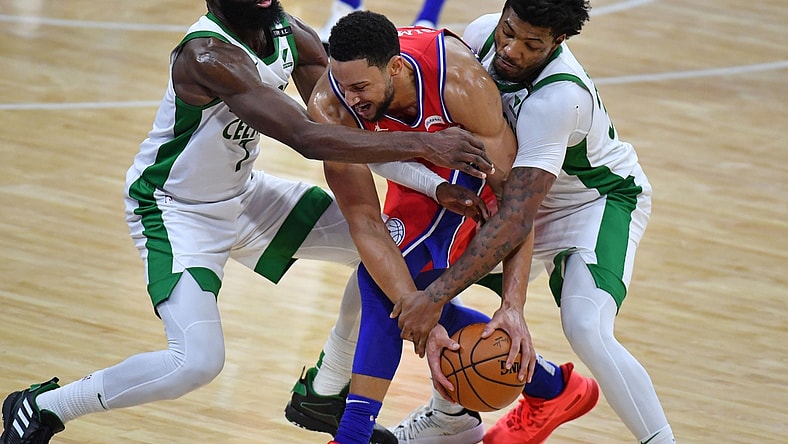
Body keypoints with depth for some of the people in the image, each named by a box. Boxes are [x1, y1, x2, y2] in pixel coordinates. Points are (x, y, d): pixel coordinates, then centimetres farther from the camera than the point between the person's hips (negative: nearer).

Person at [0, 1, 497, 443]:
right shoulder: (207, 55, -34)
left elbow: (356, 126, -3)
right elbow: (307, 138, -41)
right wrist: (420, 145, -42)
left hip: (242, 194, 8)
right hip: (176, 213, -8)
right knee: (198, 362, -23)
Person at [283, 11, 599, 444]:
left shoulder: (458, 80, -41)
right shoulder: (330, 106, -32)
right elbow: (364, 222, -31)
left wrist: (513, 307, -42)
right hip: (416, 169, 5)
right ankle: (553, 387, 18)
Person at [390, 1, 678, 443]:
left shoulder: (558, 97, -38)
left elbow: (516, 220, -41)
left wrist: (437, 296, -44)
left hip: (601, 201, -8)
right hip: (526, 194, 8)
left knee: (586, 329, -31)